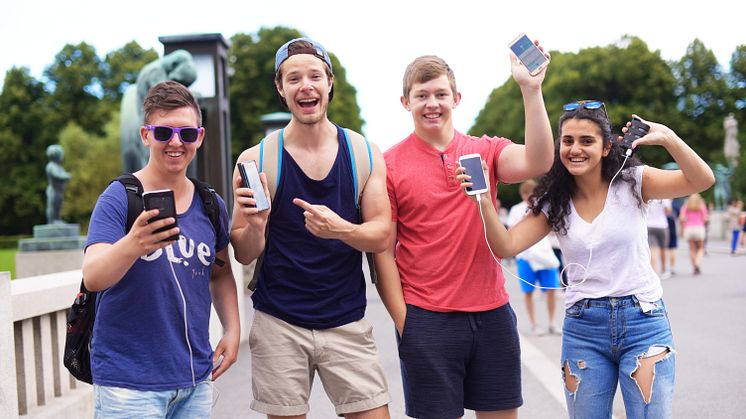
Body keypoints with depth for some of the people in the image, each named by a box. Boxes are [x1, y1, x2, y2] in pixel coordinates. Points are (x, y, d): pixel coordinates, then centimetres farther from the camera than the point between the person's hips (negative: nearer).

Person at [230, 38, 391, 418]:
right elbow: (245, 255, 0)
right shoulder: (256, 160, -4)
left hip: (348, 323, 1)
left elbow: (380, 236, -1)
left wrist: (341, 229, -21)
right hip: (279, 325, -1)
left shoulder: (365, 154, 2)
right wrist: (255, 225, -22)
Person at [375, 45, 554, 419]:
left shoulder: (485, 151, 5)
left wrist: (531, 90, -22)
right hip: (427, 318, -3)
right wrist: (403, 321, -8)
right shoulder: (390, 165, -2)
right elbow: (383, 252, -2)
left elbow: (537, 162, -15)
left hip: (492, 313, 3)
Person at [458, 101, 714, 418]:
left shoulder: (632, 183, -4)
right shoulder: (554, 203, 3)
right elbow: (505, 246, -7)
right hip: (583, 326, 2)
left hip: (642, 320, -2)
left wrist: (667, 138, -31)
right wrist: (484, 200, -23)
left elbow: (702, 181, -16)